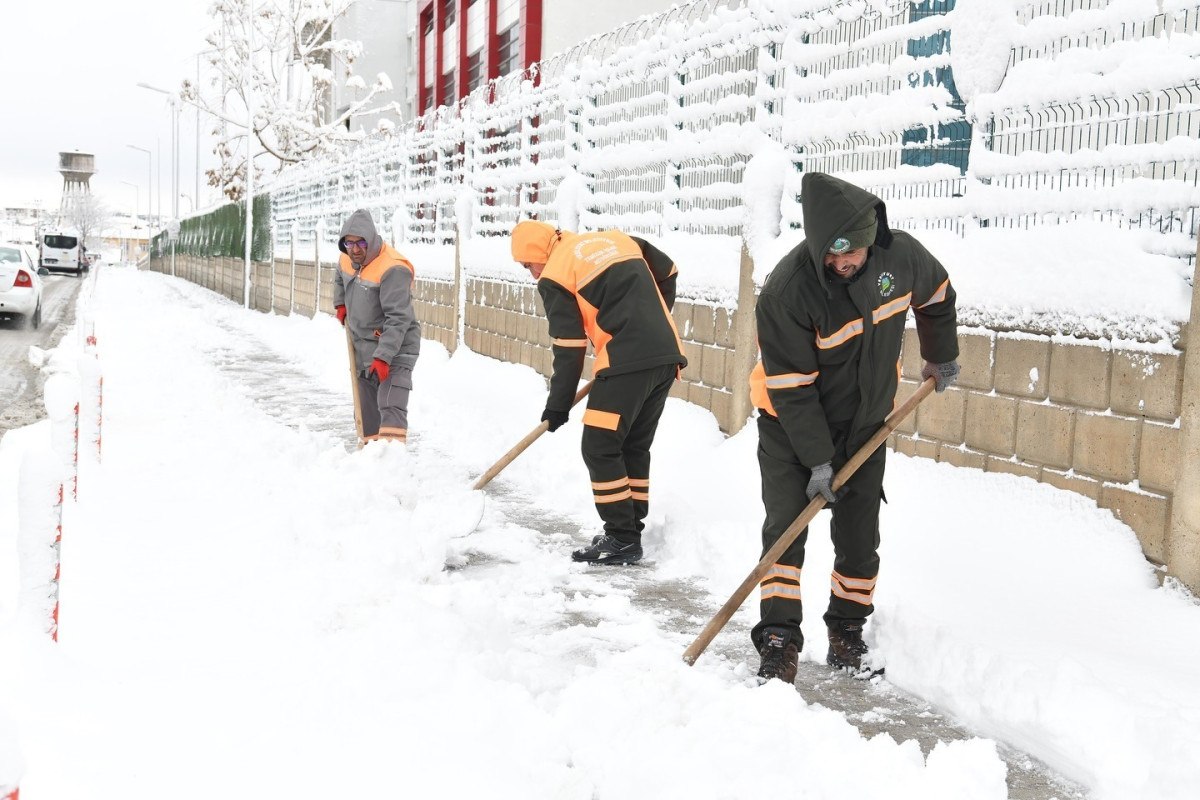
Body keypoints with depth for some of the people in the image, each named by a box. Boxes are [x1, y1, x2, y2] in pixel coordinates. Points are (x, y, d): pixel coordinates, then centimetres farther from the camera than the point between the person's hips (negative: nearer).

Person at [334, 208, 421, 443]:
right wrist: (341, 304, 16)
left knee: (391, 406, -20)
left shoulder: (393, 269, -26)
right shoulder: (347, 259, 1)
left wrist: (383, 357, -32)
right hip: (363, 344, 9)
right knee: (366, 407, 15)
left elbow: (399, 319, -29)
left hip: (394, 347, -8)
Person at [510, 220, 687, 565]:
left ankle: (622, 538, 3)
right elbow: (668, 272, 23)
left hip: (626, 362, -8)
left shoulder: (555, 275, -1)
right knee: (635, 446, 17)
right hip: (667, 355, 8)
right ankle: (631, 529, 23)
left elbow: (568, 349, -3)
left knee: (600, 448, 1)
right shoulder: (615, 238, 18)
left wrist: (558, 406, 5)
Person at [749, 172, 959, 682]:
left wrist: (942, 358, 19)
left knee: (859, 536, 5)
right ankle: (779, 641, -3)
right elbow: (791, 386, -24)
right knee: (785, 525, -11)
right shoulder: (786, 290, -30)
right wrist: (817, 460, -23)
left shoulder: (901, 255, -17)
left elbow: (936, 296, 8)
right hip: (790, 426, -3)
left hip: (865, 423, 4)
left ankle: (846, 633, 21)